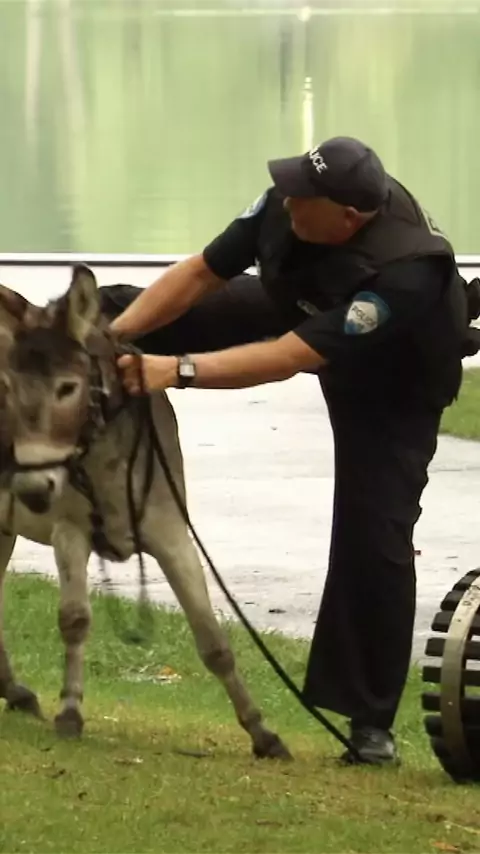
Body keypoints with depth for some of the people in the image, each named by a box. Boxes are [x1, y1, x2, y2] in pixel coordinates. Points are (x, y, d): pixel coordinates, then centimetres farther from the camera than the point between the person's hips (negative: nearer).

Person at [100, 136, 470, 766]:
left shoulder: (404, 271, -47)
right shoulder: (286, 205, -30)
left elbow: (290, 358, -49)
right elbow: (201, 274, -19)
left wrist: (178, 371, -54)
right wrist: (114, 335, -28)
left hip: (392, 387, -6)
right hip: (297, 313, 6)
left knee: (374, 537, -12)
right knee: (126, 311, 2)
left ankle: (372, 721, 0)